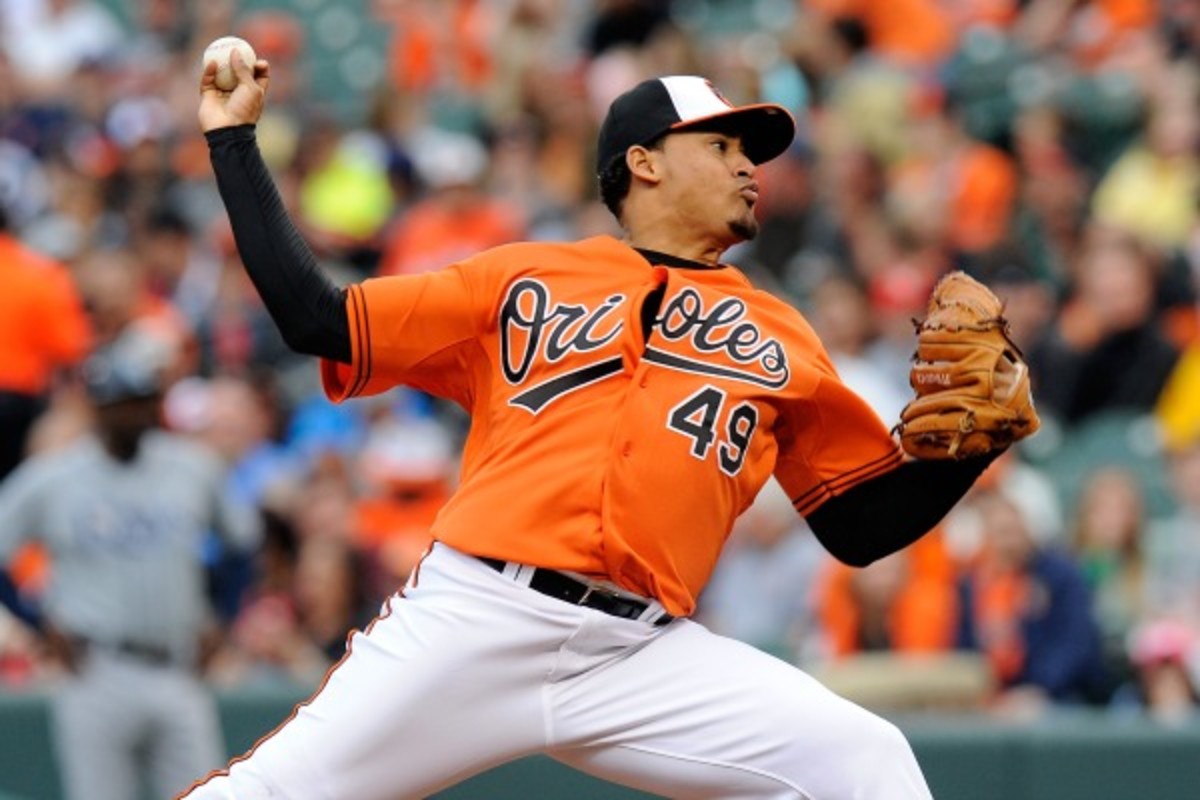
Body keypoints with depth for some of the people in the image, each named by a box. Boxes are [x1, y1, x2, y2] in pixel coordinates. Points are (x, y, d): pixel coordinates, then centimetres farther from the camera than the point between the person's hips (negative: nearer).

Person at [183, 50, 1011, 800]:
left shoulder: (778, 338, 20)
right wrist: (233, 141, 14)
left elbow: (865, 522, 20)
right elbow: (318, 320, 12)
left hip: (647, 658, 1)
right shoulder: (520, 278, 15)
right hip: (472, 618, -1)